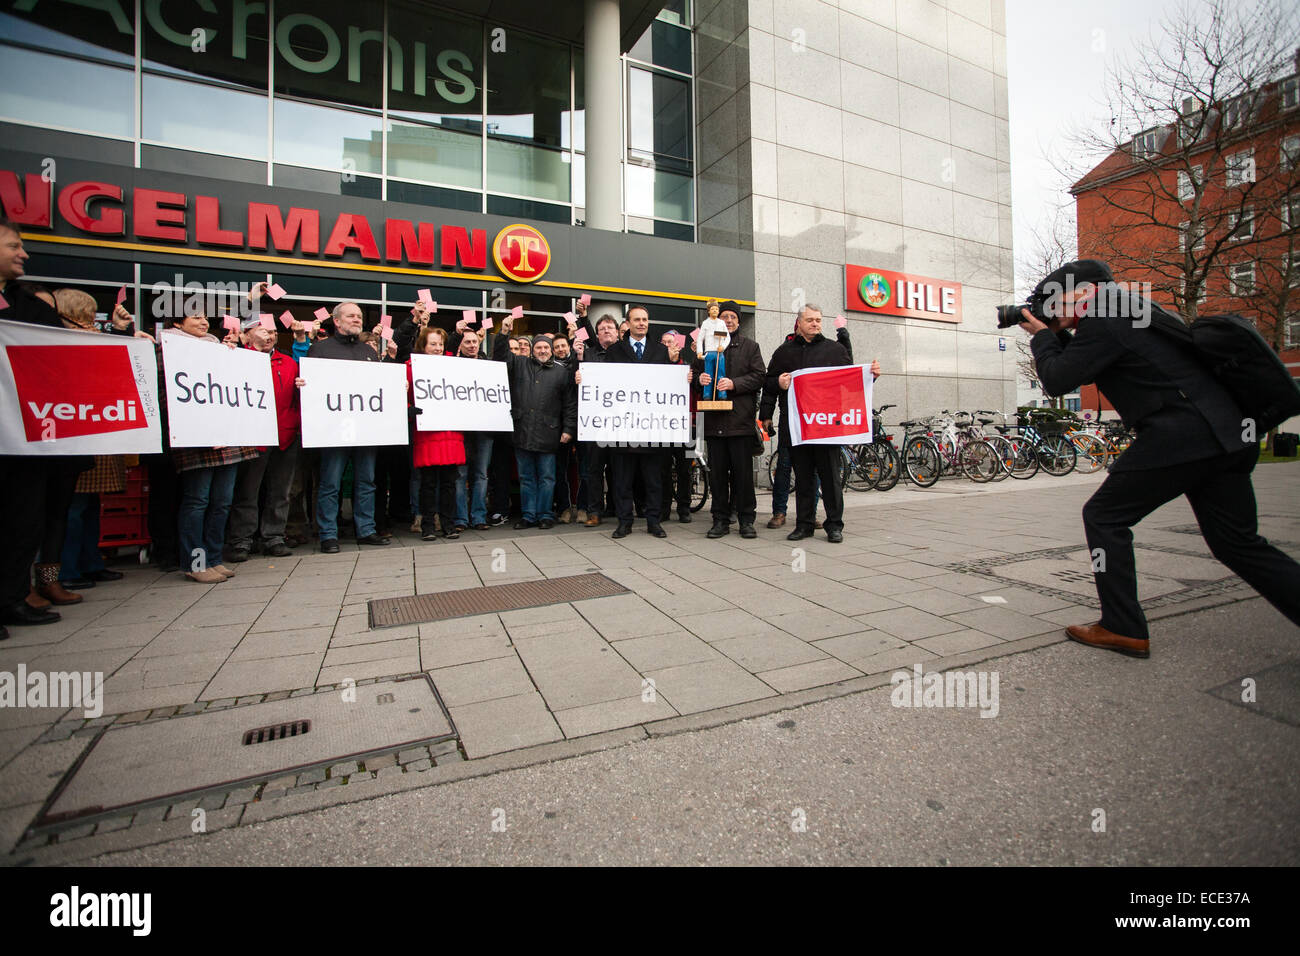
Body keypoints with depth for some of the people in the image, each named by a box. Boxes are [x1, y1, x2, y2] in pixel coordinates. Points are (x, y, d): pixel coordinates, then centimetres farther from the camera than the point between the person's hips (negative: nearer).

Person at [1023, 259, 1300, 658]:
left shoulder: (1103, 322, -9)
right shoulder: (1129, 311, 22)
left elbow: (1057, 380, -9)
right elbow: (1079, 364, 31)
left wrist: (1041, 337, 5)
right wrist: (1055, 336, 20)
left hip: (1180, 435, -10)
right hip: (1229, 435, 10)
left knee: (1104, 517, 0)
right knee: (1238, 543, 15)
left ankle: (1123, 629, 4)